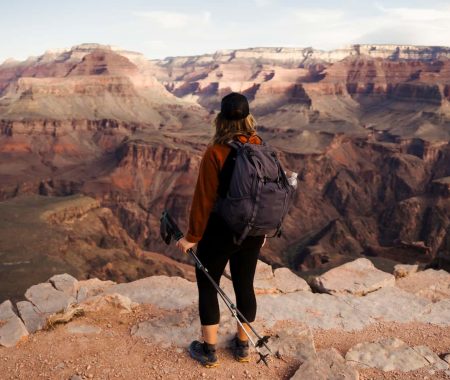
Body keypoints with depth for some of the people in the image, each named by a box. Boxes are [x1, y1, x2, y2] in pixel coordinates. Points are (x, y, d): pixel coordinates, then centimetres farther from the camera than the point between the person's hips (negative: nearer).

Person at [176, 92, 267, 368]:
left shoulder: (216, 152, -18)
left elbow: (205, 198, -16)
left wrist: (192, 236, -6)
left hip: (221, 231, -5)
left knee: (207, 285, 12)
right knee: (245, 284, 17)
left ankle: (209, 350, 22)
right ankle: (243, 345, 33)